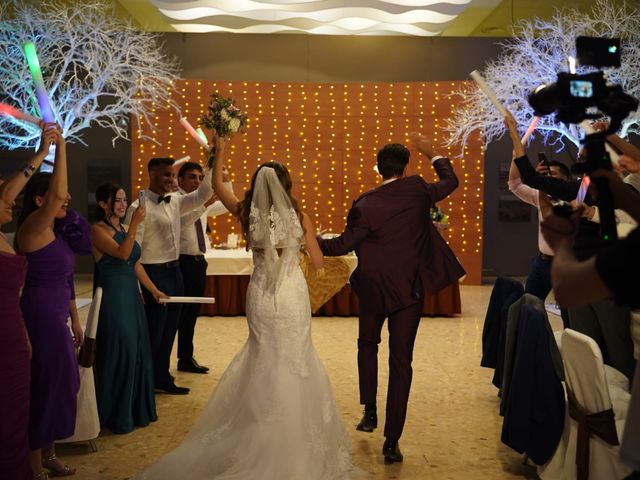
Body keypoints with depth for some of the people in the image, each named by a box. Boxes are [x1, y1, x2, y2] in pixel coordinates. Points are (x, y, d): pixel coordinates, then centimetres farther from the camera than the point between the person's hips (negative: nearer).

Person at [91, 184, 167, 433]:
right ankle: (116, 415, 13)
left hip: (132, 295, 8)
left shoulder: (124, 229, 13)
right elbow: (122, 253, -24)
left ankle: (136, 409, 27)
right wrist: (135, 224, -26)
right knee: (119, 352, -2)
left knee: (137, 351, 13)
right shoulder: (97, 230, -10)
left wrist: (154, 290, 16)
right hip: (113, 297, -8)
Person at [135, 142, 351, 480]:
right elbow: (318, 262, -3)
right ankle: (294, 435, 20)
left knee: (262, 357, 19)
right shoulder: (299, 217, -10)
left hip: (260, 296, 3)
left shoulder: (247, 215, -5)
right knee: (294, 359, 11)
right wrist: (312, 237, 15)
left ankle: (262, 434, 27)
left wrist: (219, 151, 16)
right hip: (293, 296, -2)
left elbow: (218, 186, 11)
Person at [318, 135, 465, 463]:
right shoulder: (417, 190, -6)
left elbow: (344, 244, -7)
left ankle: (369, 412, 28)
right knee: (401, 362, 4)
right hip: (409, 289, 1)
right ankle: (392, 442, 7)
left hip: (373, 288, -1)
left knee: (368, 344, 27)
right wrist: (430, 153, 25)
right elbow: (451, 181, 12)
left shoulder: (365, 205, -13)